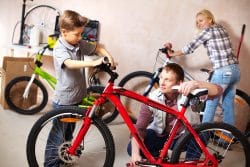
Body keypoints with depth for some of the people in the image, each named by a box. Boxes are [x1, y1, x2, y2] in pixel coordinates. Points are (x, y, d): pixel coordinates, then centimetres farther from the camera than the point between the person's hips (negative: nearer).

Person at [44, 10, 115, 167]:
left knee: (69, 133, 24)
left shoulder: (80, 44, 0)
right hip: (63, 101, -8)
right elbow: (70, 63, -39)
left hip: (77, 97, 8)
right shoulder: (60, 49, -21)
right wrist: (94, 63, -49)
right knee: (58, 135, 4)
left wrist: (108, 56, -10)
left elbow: (97, 47, 10)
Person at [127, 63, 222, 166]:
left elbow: (218, 90, -36)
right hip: (159, 135, 1)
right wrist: (135, 153, -36)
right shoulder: (152, 98, -22)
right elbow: (139, 128, -22)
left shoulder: (188, 92, -24)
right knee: (132, 149, -22)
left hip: (181, 136, -1)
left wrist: (196, 84, -56)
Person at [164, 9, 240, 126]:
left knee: (210, 105, 4)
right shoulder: (221, 29, 16)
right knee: (228, 105, 15)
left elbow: (190, 48, -6)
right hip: (235, 70, 8)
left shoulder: (207, 31, -6)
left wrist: (172, 54, 4)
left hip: (222, 72, -8)